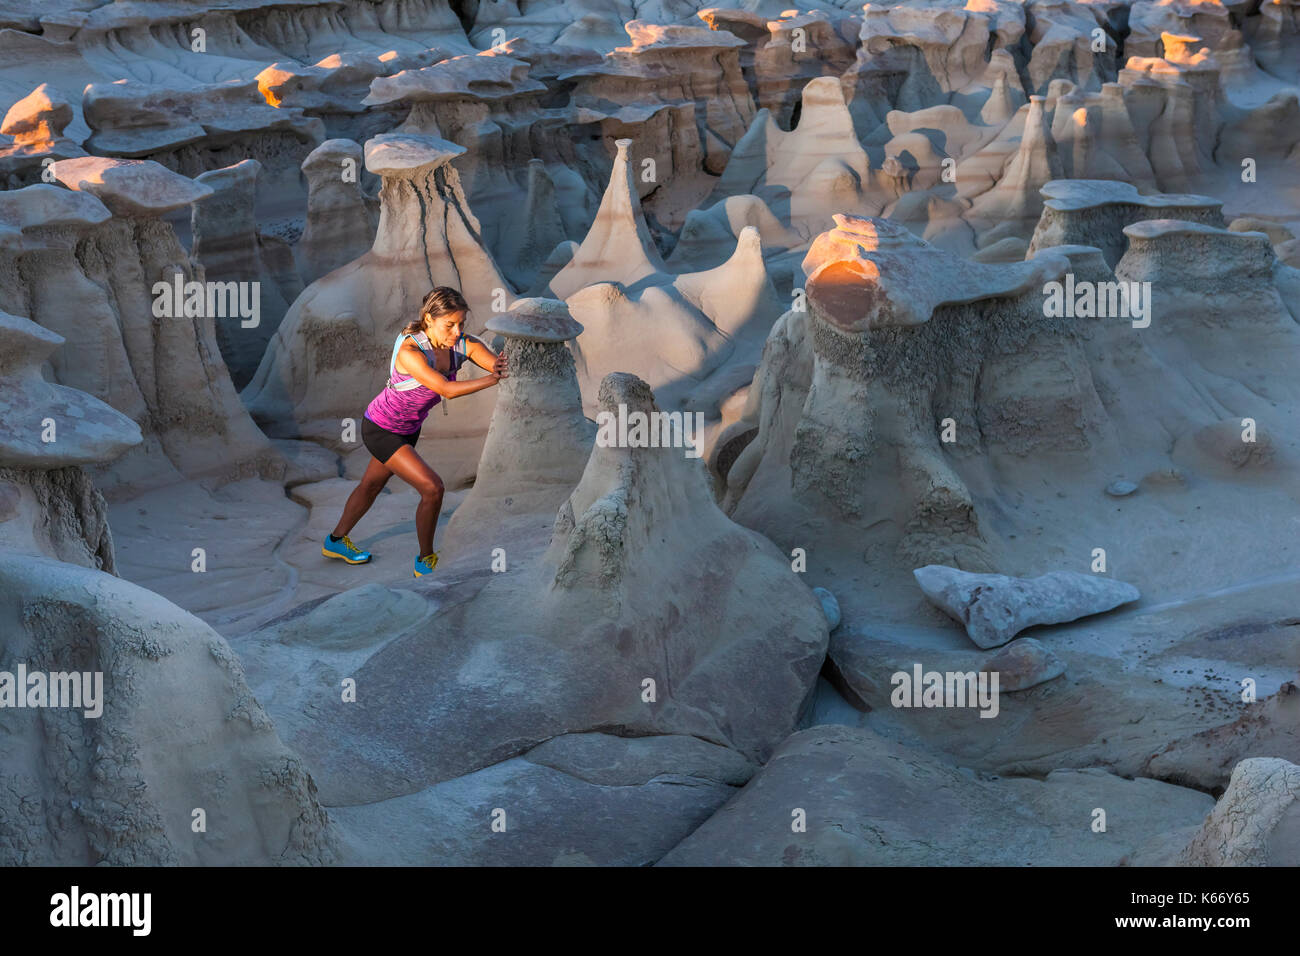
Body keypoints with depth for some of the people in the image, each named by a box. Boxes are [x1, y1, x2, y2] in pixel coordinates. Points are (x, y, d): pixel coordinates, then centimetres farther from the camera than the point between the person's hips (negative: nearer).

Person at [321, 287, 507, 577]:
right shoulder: (409, 351, -35)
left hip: (409, 427, 7)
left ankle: (336, 541, 48)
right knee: (432, 488, -16)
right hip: (380, 430, -7)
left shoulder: (464, 345, -17)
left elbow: (498, 365, -27)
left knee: (372, 484, 25)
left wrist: (500, 366, -49)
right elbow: (447, 389, -44)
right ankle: (425, 561, 4)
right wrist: (492, 379, -51)